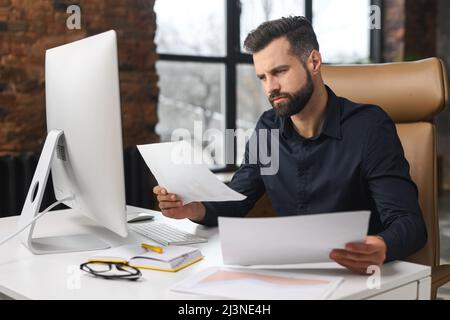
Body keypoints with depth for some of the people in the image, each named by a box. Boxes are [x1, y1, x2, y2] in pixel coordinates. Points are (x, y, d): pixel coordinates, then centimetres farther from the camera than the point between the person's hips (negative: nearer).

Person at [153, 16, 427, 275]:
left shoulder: (368, 126, -14)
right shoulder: (267, 129, 3)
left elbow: (409, 221, -18)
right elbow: (234, 203, 7)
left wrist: (382, 249, -41)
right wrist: (196, 209, -15)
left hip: (357, 273, -3)